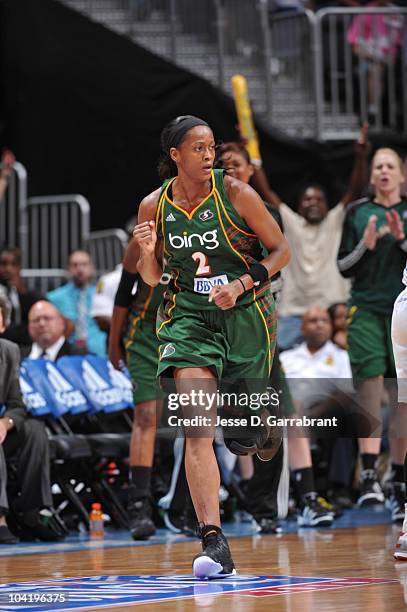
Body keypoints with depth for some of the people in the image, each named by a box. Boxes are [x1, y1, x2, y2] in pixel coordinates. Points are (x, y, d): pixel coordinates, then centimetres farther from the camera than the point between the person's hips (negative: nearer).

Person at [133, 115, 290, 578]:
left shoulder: (235, 193, -10)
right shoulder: (154, 206, -2)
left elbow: (281, 251, -3)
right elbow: (152, 278, 10)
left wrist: (240, 285, -17)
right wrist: (147, 251, -12)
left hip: (246, 315, -1)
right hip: (187, 317, 1)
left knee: (243, 437, 7)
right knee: (197, 430, -17)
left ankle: (264, 426, 47)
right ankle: (213, 542, -20)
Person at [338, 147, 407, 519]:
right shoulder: (357, 213, 10)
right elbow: (343, 267, 9)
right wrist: (365, 246, -8)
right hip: (366, 309, 0)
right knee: (370, 385, -17)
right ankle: (369, 476, -26)